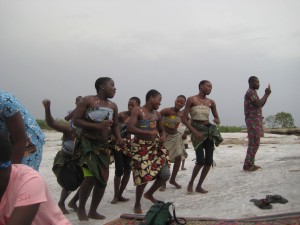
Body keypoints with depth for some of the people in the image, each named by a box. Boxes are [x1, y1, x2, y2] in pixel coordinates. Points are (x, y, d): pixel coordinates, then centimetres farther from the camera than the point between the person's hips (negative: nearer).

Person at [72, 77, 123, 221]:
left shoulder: (113, 106, 9)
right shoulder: (87, 100, -7)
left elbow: (115, 125, 17)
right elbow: (76, 121, -12)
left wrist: (119, 138, -4)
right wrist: (97, 126, -24)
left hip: (104, 146, 6)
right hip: (87, 142, -6)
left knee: (103, 180, 5)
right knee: (90, 177, -20)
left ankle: (93, 211, 24)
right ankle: (81, 208, 6)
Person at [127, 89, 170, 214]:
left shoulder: (157, 114, 12)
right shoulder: (137, 111, -8)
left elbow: (162, 130, 22)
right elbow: (130, 128, -20)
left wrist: (163, 136, -3)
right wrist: (148, 133, -26)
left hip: (156, 146, 7)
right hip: (141, 146, -6)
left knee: (165, 174, 1)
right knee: (144, 177, -10)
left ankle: (149, 194, 29)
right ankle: (137, 204, 15)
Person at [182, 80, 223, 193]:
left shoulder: (211, 102, 12)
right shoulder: (191, 99, -3)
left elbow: (217, 118, 20)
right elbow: (184, 118, -8)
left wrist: (217, 120, -6)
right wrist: (195, 132, -17)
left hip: (209, 130, 5)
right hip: (197, 130, -5)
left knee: (209, 161, 1)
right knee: (201, 160, -15)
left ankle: (199, 186, 16)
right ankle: (191, 182, 10)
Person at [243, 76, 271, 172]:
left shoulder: (253, 92, 20)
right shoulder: (250, 92, -12)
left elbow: (261, 105, 21)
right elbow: (258, 104, -21)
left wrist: (267, 94, 9)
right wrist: (266, 94, -10)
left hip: (255, 121, 10)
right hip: (253, 121, -10)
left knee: (254, 143, 11)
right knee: (254, 143, -10)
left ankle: (250, 164, 15)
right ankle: (247, 165, -8)